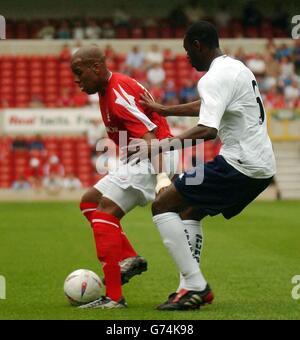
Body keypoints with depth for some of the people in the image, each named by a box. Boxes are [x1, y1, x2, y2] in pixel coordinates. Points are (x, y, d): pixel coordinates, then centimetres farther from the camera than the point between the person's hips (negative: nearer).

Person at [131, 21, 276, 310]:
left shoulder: (214, 78, -14)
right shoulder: (236, 68, 18)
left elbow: (207, 131, -28)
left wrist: (158, 147, -27)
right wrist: (164, 111, 44)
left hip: (239, 166, -10)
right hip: (262, 167, 10)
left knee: (162, 205, -6)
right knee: (189, 210, 24)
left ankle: (195, 286, -13)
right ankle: (194, 288, 15)